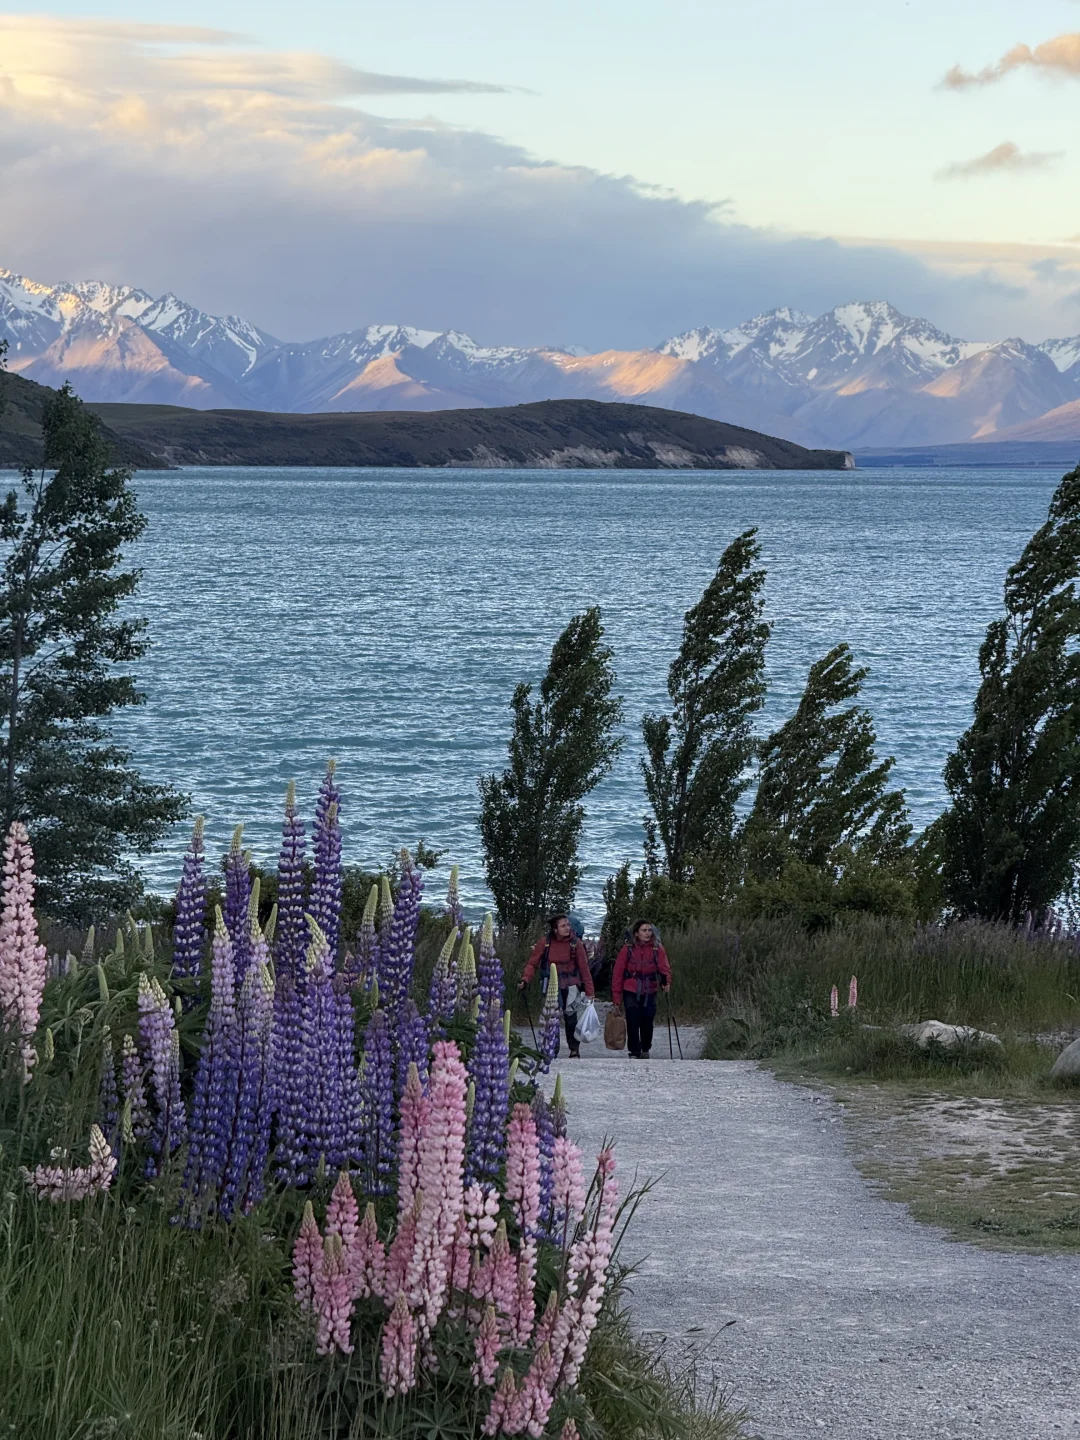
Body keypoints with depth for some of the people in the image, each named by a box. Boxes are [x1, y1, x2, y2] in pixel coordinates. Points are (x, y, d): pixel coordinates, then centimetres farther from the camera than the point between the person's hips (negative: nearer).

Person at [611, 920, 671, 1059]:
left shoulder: (657, 948, 0)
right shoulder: (628, 949, -3)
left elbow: (664, 966, -10)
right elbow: (618, 973, 0)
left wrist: (666, 980, -33)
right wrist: (617, 997, -2)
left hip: (649, 992, 1)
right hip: (631, 992, -1)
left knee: (647, 1023, 6)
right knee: (632, 1023, -9)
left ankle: (645, 1050, 28)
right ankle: (634, 1052, 1)